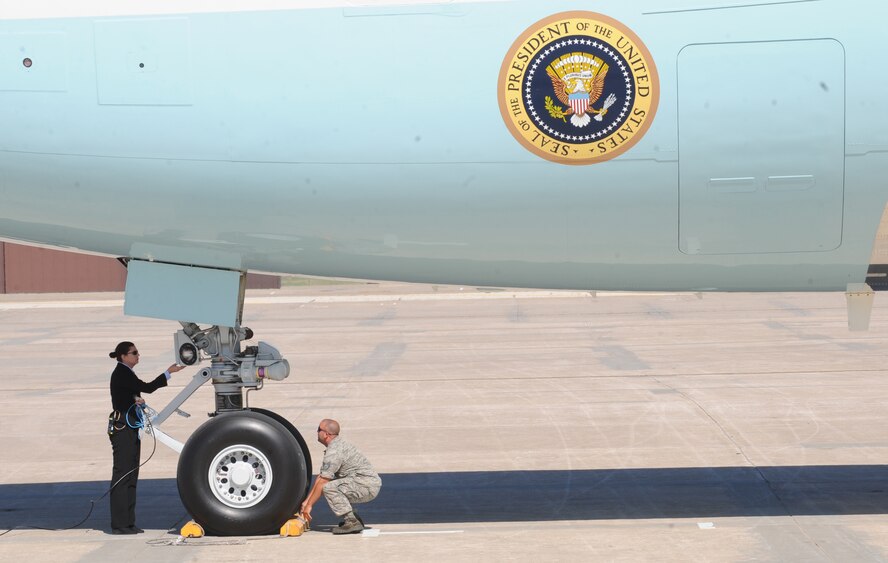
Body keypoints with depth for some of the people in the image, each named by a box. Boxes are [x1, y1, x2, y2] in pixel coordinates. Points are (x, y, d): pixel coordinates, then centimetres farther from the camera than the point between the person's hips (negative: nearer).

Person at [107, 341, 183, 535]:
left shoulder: (125, 373, 17)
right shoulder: (121, 374, -13)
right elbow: (147, 388, -20)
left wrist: (136, 400, -2)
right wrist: (168, 373, -18)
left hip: (130, 428, 10)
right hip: (122, 428, -10)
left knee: (131, 475, 11)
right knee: (122, 474, -8)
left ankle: (128, 522, 15)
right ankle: (119, 524, -6)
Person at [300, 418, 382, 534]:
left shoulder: (334, 451, -16)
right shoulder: (336, 445, 17)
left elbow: (322, 482, -15)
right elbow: (320, 477, 18)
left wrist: (309, 505, -7)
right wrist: (307, 500, 17)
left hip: (367, 486, -10)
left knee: (328, 487, -20)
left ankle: (352, 522, -17)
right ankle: (354, 518, 16)